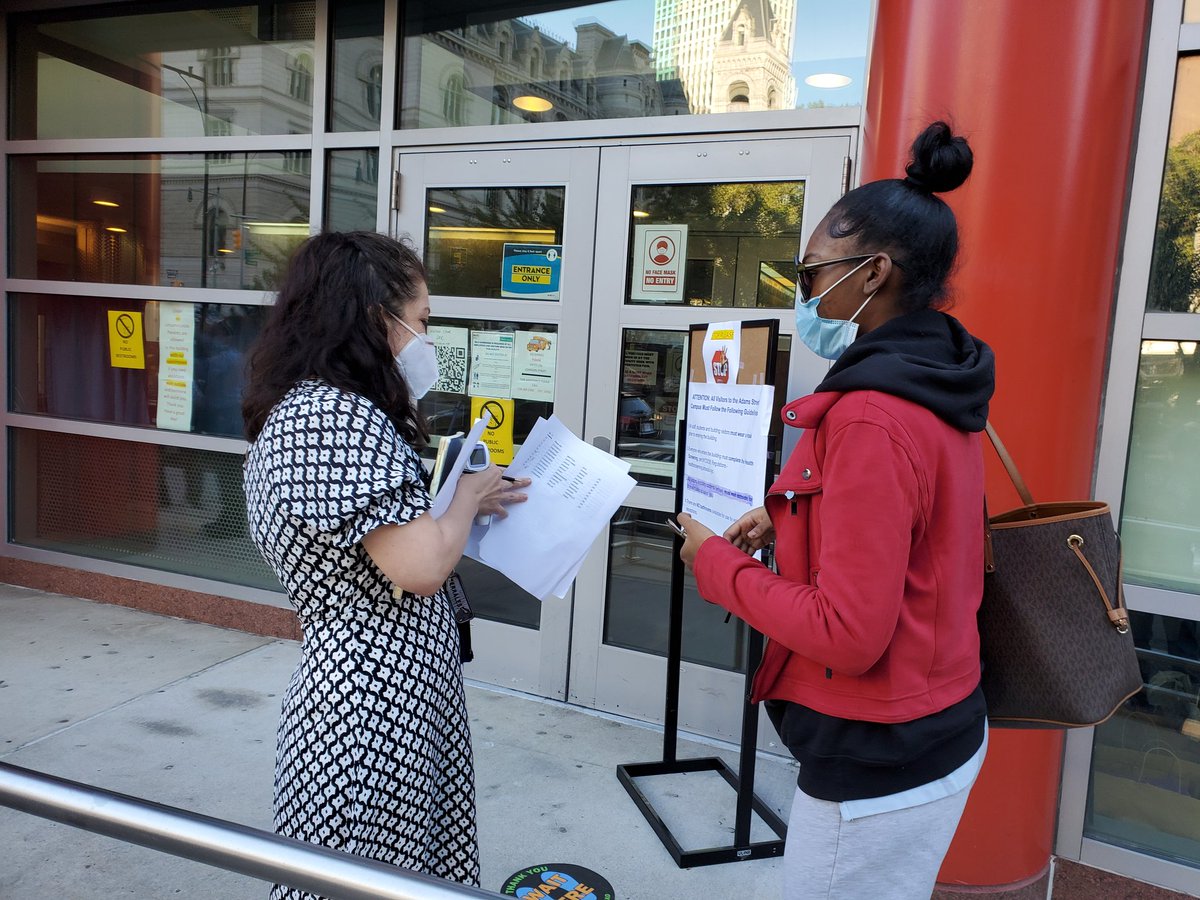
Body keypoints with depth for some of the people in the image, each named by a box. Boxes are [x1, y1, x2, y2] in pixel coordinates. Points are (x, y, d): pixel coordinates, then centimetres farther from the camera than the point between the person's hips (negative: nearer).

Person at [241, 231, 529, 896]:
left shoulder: (300, 407, 11)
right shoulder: (335, 414, -21)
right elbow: (420, 566, -25)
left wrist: (467, 504, 11)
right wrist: (468, 497, -8)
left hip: (363, 681, 10)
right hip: (374, 700, -10)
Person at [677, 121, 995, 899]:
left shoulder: (871, 415, -26)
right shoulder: (940, 388, 4)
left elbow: (849, 633, -26)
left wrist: (721, 566, -13)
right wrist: (791, 519, 5)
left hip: (879, 765, -9)